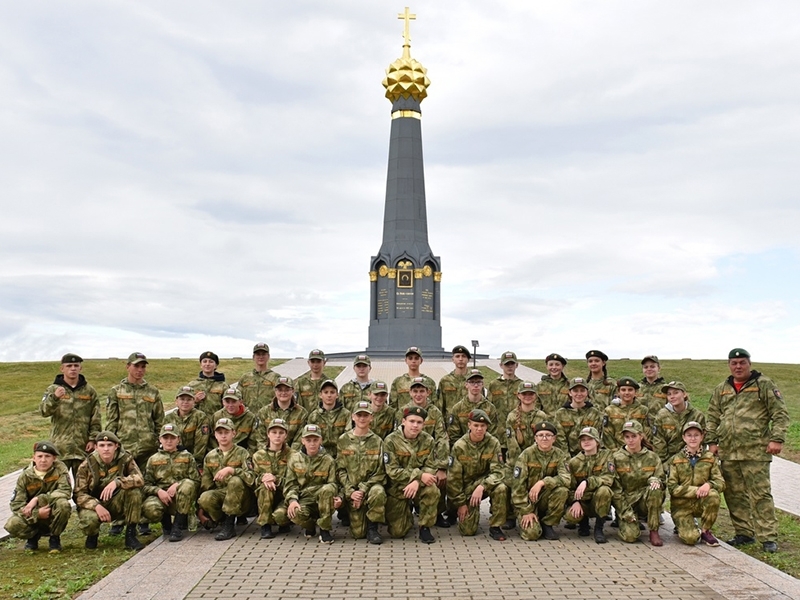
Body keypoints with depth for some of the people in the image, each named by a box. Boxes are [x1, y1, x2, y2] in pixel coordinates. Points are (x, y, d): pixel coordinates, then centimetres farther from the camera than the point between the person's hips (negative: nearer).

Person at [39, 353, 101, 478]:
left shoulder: (89, 391, 8)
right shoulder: (53, 389, 4)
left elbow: (96, 419, 7)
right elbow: (44, 411, -13)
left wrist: (93, 439, -2)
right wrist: (54, 398, -31)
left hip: (83, 446, 2)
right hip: (60, 446, -1)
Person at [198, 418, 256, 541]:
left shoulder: (241, 453, -2)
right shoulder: (210, 456, 9)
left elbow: (251, 478, -17)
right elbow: (205, 485, 11)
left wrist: (231, 470, -29)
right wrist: (200, 509, 4)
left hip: (240, 498, -2)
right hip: (220, 494, 2)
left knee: (235, 481, -35)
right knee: (205, 498, -31)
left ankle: (229, 525, -23)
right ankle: (222, 520, -1)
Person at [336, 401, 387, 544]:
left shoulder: (377, 441, 1)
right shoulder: (343, 440, 3)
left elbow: (380, 472, -3)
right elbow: (340, 469, 1)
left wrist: (363, 490, -15)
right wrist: (350, 491, -11)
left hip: (371, 485, -1)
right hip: (351, 489, 1)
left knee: (378, 492, -37)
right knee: (358, 533, -8)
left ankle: (373, 527, -11)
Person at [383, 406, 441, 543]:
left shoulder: (428, 441, -6)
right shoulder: (391, 441, -15)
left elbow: (431, 467, -9)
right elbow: (392, 471, -19)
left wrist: (417, 482, -29)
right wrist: (419, 475, -28)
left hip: (419, 485, 1)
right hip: (396, 488, -1)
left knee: (432, 490, -33)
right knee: (397, 532, -4)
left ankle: (425, 527, -9)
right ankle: (408, 513, 32)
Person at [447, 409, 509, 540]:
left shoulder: (493, 443, -11)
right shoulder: (459, 446, -13)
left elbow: (498, 471, -16)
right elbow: (454, 477, -9)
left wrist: (482, 486, -32)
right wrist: (460, 503, -8)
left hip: (486, 482, 1)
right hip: (466, 487, -1)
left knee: (501, 488, -33)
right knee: (467, 530, -10)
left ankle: (495, 527, -13)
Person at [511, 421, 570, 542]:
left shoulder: (560, 455, -4)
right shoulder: (527, 454, -10)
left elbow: (566, 478, -22)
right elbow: (518, 485, -12)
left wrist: (542, 482, -32)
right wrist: (526, 511, -15)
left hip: (546, 498, 2)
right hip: (527, 500, -2)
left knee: (562, 490, -28)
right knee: (531, 534, -24)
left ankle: (547, 524, -6)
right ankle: (525, 522, 13)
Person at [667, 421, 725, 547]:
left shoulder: (710, 458, 3)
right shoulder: (675, 460, -2)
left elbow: (721, 483, -4)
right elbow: (672, 488, -9)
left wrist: (709, 485, -27)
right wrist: (696, 490, -22)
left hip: (701, 503, 2)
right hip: (681, 505, -2)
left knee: (714, 495, -32)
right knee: (690, 538, -25)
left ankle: (705, 531, -9)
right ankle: (683, 526, 15)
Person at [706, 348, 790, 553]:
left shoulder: (764, 385, 1)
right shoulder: (721, 390, 15)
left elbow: (780, 414, -2)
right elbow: (712, 418, 17)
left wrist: (776, 439, -11)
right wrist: (712, 441, 8)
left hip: (755, 451, -5)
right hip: (728, 452, 5)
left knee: (760, 494, -5)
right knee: (734, 495, 9)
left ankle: (768, 537, 2)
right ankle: (743, 533, 20)